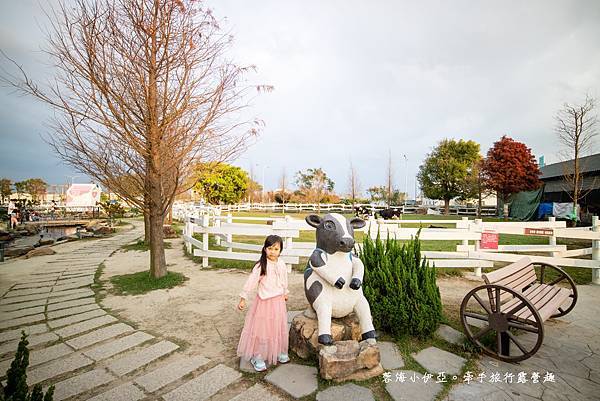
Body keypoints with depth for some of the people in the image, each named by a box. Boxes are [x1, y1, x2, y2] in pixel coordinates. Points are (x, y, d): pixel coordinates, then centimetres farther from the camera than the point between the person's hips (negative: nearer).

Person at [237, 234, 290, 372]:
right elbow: (251, 282, -16)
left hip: (278, 301, 5)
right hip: (264, 301, -5)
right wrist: (243, 298, -16)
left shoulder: (282, 265, -2)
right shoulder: (261, 266, -18)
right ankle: (258, 357, 21)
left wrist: (285, 293, 28)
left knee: (279, 328, 17)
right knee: (261, 328, 4)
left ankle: (279, 352, 37)